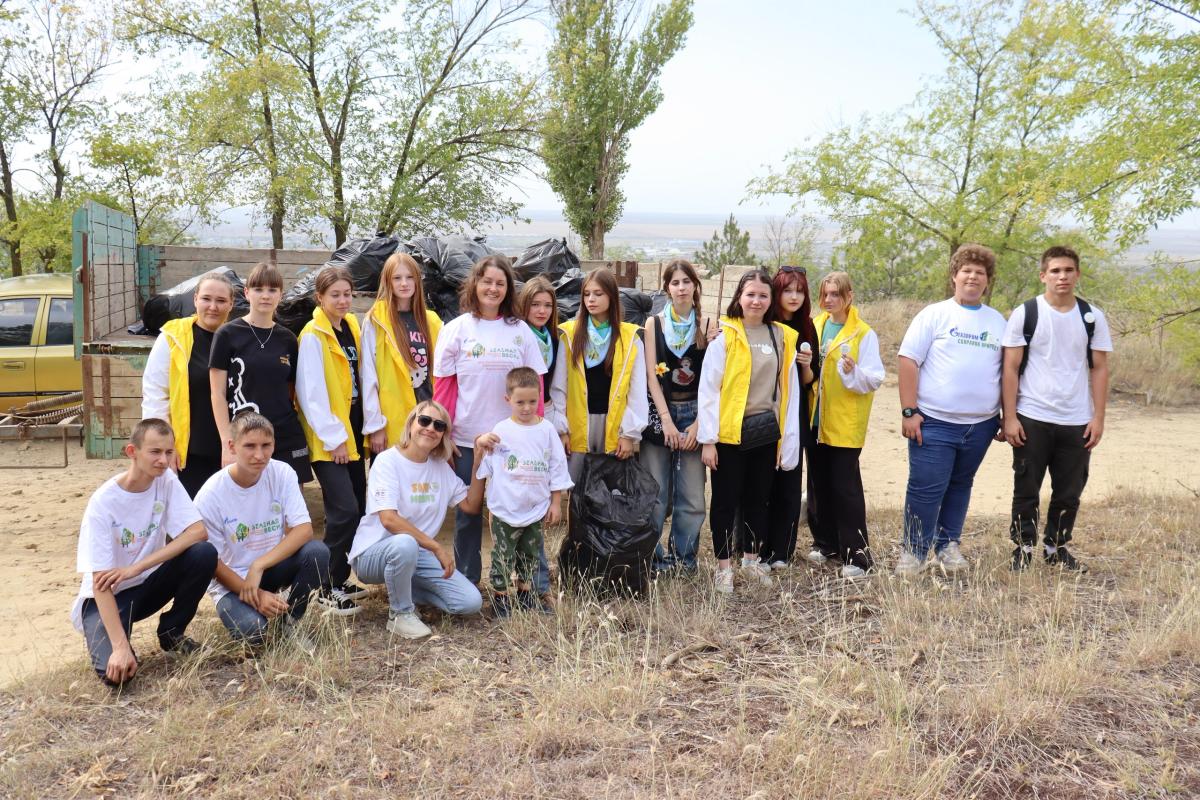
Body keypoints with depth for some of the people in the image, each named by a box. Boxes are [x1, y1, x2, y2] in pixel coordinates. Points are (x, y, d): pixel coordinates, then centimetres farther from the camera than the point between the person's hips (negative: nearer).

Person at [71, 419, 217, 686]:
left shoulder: (167, 481, -10)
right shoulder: (103, 503, -22)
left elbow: (197, 531, -21)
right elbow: (100, 581, -23)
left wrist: (135, 568, -28)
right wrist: (121, 647, -32)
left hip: (147, 583, 4)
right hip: (107, 595, -4)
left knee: (205, 553, -24)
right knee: (117, 671, -29)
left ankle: (171, 633, -1)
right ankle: (113, 639, 8)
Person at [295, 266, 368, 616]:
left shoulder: (352, 327, 11)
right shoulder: (312, 336, -11)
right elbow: (310, 394, -15)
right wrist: (333, 437, -15)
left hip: (352, 434, 8)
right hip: (328, 439, -8)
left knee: (356, 511, 11)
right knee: (345, 511, -12)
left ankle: (341, 578, 23)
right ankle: (329, 590, 0)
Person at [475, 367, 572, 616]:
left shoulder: (547, 430, -1)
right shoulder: (500, 431, -6)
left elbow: (557, 468, 3)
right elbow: (484, 467, 0)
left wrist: (556, 503, 3)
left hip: (536, 510, 2)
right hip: (505, 510, -2)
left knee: (530, 556, 16)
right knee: (502, 556, 6)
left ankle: (525, 594, 32)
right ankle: (501, 597, 20)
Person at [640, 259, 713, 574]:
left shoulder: (708, 325, 3)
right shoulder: (654, 323, 3)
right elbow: (651, 375, -1)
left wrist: (698, 423, -7)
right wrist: (667, 420, -9)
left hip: (694, 414, 1)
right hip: (658, 412, 0)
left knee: (692, 496, 1)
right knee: (655, 495, 0)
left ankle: (684, 558, 17)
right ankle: (651, 558, 13)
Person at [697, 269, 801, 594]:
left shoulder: (783, 337, 6)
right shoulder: (725, 335, -6)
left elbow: (789, 390, 8)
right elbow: (708, 388, -8)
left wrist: (789, 439, 4)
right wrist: (707, 439, -11)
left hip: (766, 432, 4)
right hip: (730, 432, -4)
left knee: (758, 499, 14)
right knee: (726, 501, 5)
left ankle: (752, 560, 29)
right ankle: (724, 567, 17)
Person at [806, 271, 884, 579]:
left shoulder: (864, 334, -7)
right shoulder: (814, 326, 9)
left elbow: (874, 379, -10)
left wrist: (853, 372, -29)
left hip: (845, 422, -5)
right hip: (816, 418, 5)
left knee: (845, 486, -7)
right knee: (820, 483, 12)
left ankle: (856, 553, 0)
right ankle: (826, 542, 25)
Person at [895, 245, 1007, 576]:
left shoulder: (998, 321, 11)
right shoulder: (934, 314, -1)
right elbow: (909, 361, -6)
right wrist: (909, 412, -12)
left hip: (981, 424, 4)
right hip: (934, 422, -4)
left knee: (960, 485, 14)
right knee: (926, 489, -4)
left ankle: (948, 545, 27)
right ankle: (912, 550, 9)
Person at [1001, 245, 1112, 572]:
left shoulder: (1092, 317, 5)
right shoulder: (1024, 314, -2)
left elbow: (1099, 369, 7)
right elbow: (1010, 369, -3)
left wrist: (1098, 418, -1)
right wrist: (1009, 418, -8)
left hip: (1077, 422, 2)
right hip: (1031, 419, -2)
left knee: (1069, 492, 10)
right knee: (1026, 490, 5)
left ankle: (1057, 547, 27)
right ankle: (1023, 547, 20)